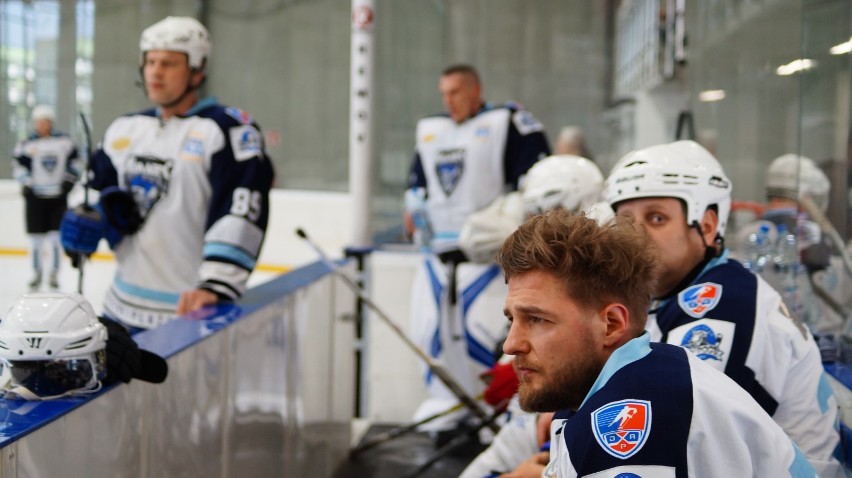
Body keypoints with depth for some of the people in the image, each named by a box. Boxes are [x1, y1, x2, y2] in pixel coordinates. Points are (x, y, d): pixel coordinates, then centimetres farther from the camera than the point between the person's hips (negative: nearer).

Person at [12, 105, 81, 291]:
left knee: (56, 236, 1)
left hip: (58, 195, 1)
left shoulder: (65, 141, 2)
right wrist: (30, 184, -15)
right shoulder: (27, 144, -3)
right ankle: (37, 272, 21)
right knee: (37, 236, 4)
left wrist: (69, 181, 1)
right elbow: (18, 168, -4)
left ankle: (54, 273, 11)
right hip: (35, 195, -1)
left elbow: (74, 163, 11)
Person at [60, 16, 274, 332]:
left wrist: (216, 285, -32)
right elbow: (97, 192, 24)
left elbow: (241, 214, -22)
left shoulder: (227, 130, -11)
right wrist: (84, 224, 1)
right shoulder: (124, 129, 12)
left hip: (193, 311, -7)